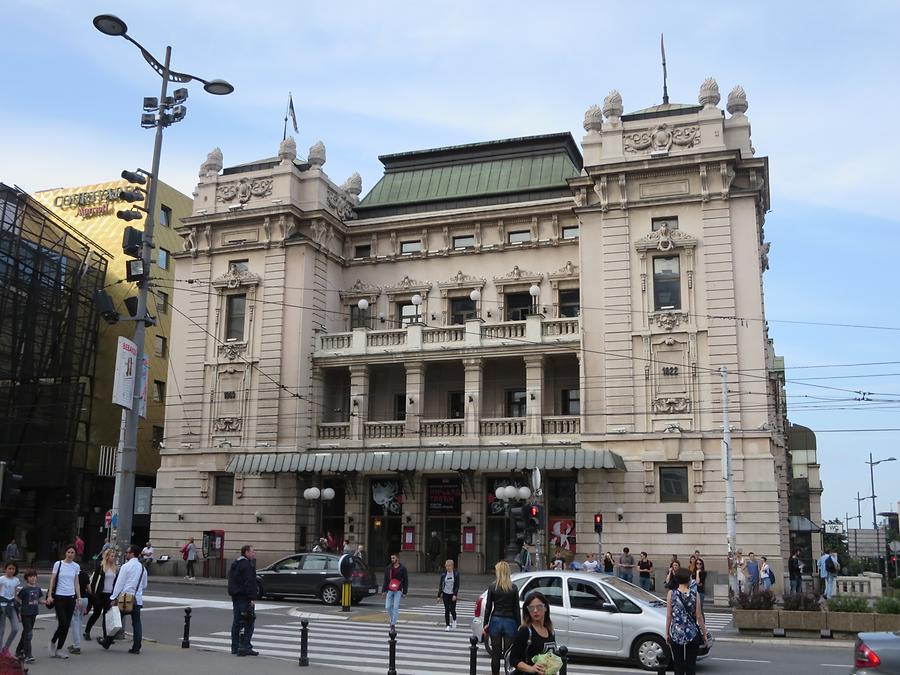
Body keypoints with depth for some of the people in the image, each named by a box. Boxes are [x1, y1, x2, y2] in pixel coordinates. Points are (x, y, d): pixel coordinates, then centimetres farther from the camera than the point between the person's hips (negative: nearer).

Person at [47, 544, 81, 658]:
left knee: (67, 625, 3)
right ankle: (53, 641, 17)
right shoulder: (58, 564, -1)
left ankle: (58, 649, 13)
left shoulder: (76, 566, 7)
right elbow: (52, 580, 0)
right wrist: (50, 595, -8)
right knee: (62, 623, -11)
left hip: (71, 597, 3)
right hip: (59, 597, -3)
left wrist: (79, 598, 7)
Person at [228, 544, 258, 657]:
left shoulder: (235, 563, 17)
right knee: (249, 622, -7)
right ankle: (245, 647, -10)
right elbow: (249, 583, -21)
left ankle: (235, 647, 17)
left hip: (235, 596, 10)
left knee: (237, 621, 13)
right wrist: (252, 598, -21)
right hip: (244, 597, -10)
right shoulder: (247, 565, -15)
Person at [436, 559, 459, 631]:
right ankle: (448, 625, 11)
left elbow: (457, 585, -7)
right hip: (445, 594, 2)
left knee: (452, 609, -4)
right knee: (446, 610, 1)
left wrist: (455, 595, -16)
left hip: (452, 594, -2)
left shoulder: (456, 573, -6)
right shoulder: (443, 574, -1)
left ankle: (454, 620, 26)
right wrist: (439, 595, 1)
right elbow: (440, 584, 4)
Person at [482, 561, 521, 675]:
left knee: (495, 653, 9)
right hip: (510, 622, 0)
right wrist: (519, 626, 5)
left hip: (496, 621, 0)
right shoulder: (514, 588, -2)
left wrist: (485, 624, 8)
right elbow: (516, 609, 0)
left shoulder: (492, 587, -2)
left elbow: (488, 607, 0)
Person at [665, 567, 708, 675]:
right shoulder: (694, 594, -4)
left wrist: (667, 633, 6)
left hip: (676, 635, 0)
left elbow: (669, 616, -3)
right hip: (692, 634, 0)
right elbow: (699, 617, -2)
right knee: (691, 665, 8)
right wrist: (704, 634, 7)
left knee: (678, 666, 8)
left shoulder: (671, 594, -4)